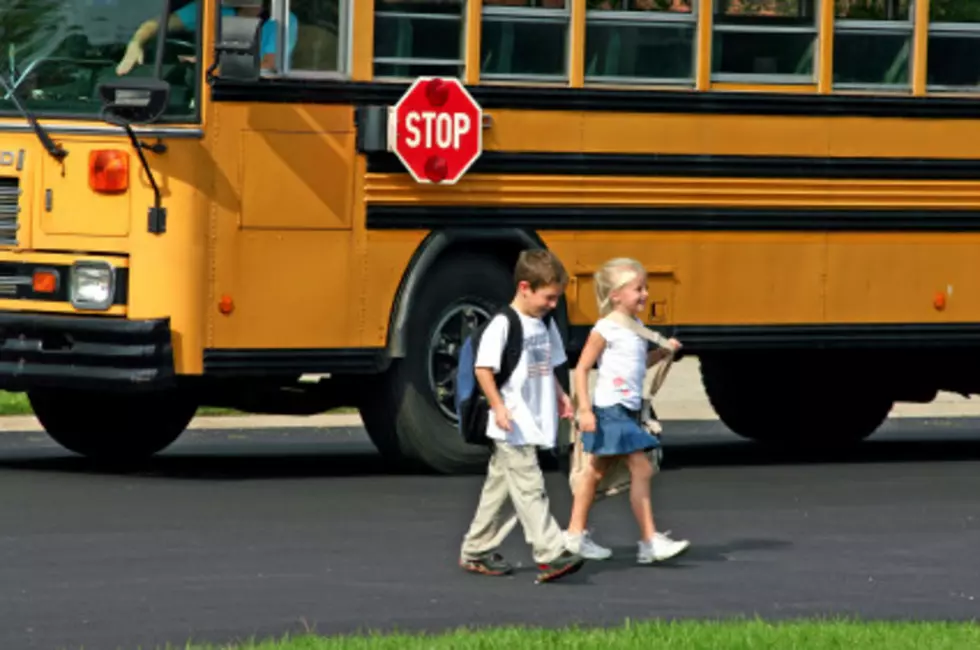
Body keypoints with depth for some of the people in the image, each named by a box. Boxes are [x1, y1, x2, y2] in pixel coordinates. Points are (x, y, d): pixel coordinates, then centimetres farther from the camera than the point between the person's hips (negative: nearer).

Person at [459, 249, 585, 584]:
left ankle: (475, 552, 22)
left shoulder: (544, 326, 13)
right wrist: (498, 406, -21)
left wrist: (560, 396, 13)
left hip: (535, 425, 9)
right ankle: (550, 554, -16)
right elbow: (483, 368, -16)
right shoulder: (502, 325, -13)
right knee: (529, 488, -11)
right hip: (512, 428, -9)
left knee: (500, 487, 14)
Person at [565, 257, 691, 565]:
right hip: (611, 410, -9)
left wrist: (663, 351, 9)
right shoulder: (605, 329, -13)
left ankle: (574, 535, 24)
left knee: (596, 471, 15)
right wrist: (584, 409, -18)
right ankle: (650, 541, -14)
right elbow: (582, 368, -13)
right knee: (641, 469, -13)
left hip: (629, 411, 9)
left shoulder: (635, 327, 12)